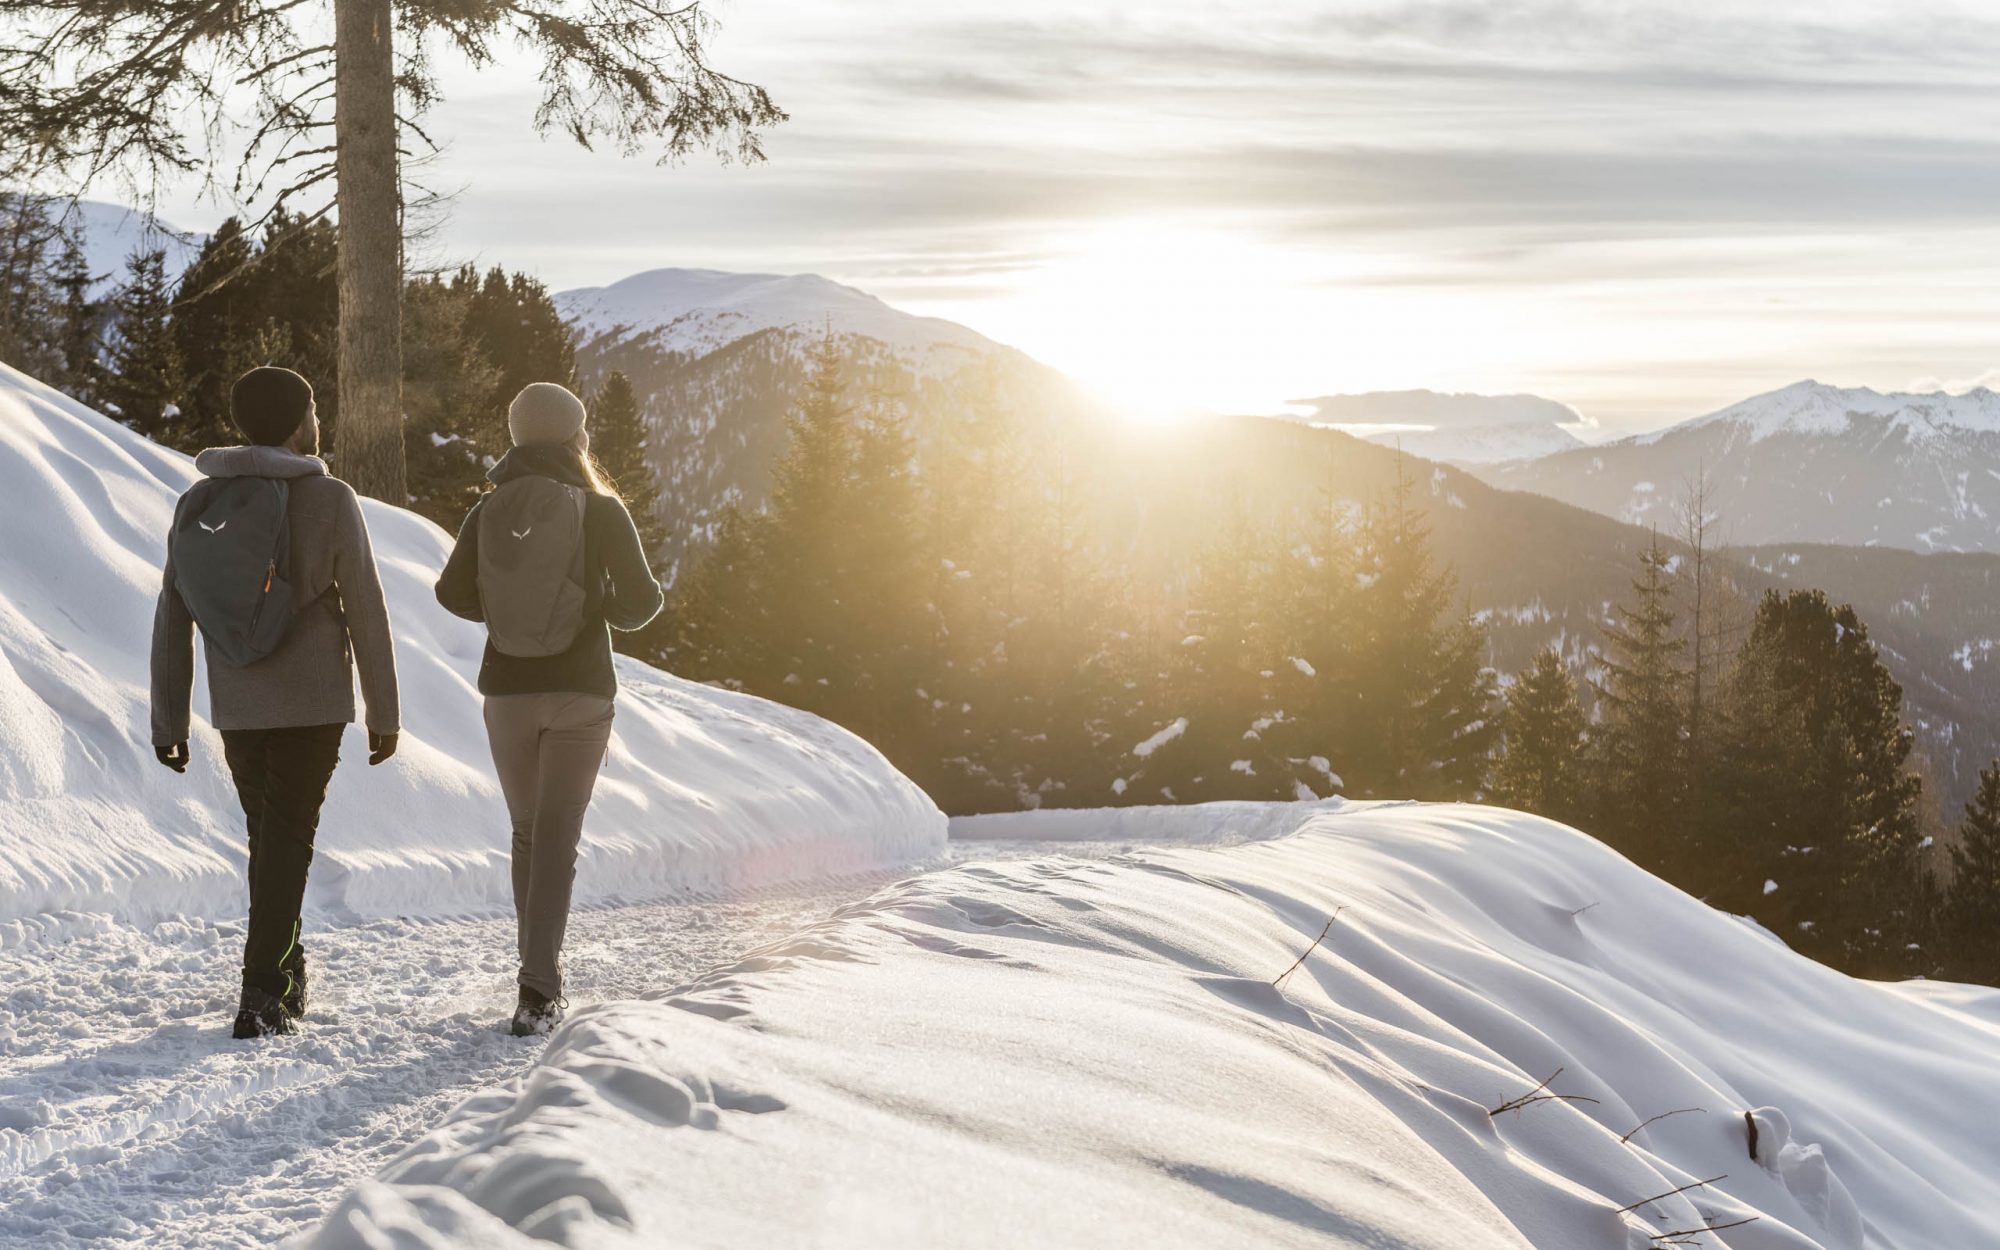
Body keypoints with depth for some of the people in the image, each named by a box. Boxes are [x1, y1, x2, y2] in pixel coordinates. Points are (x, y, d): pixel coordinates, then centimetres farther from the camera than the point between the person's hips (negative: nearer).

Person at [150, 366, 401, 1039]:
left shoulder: (197, 504, 3)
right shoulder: (329, 500, -8)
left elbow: (171, 619, 4)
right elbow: (366, 611, -7)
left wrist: (167, 721, 9)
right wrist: (384, 712, 1)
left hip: (235, 707, 4)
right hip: (314, 704, -4)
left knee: (268, 835, 19)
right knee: (287, 839, -1)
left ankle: (286, 971, 29)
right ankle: (263, 994, -9)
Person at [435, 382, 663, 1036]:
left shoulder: (490, 510, 1)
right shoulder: (600, 509, -6)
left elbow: (454, 594, 2)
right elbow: (642, 601, -10)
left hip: (507, 690, 3)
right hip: (580, 692, -3)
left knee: (528, 832, 18)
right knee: (556, 839, -4)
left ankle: (541, 972, 23)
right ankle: (538, 988, -16)